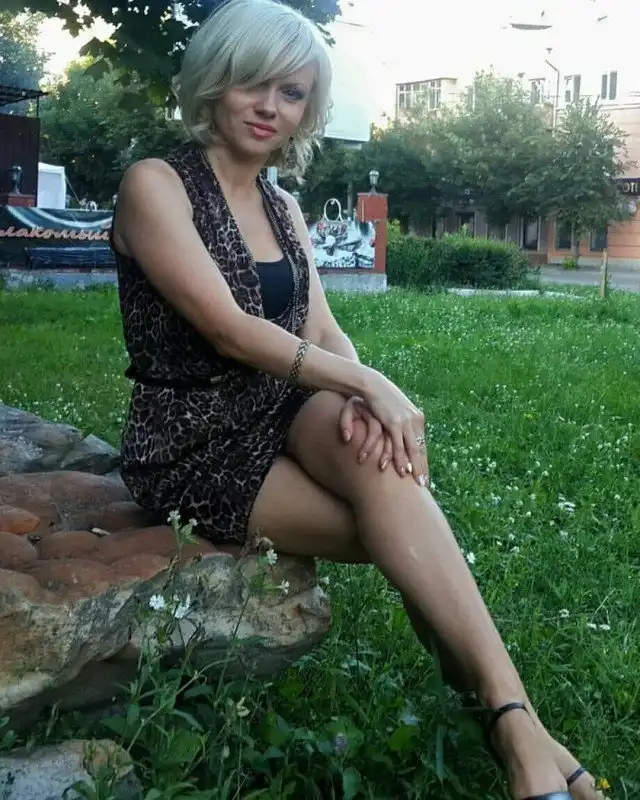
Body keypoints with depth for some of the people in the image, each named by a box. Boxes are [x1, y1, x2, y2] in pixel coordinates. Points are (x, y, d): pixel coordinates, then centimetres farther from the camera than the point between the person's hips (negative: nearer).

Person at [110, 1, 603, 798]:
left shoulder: (283, 208, 13)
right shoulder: (155, 184, -9)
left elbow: (324, 333, 3)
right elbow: (227, 328, -20)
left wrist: (360, 395, -20)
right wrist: (369, 384, -25)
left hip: (276, 418, 5)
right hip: (193, 447, -5)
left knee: (372, 446, -29)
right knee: (402, 522, -25)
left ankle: (508, 718, -26)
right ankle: (514, 721, -17)